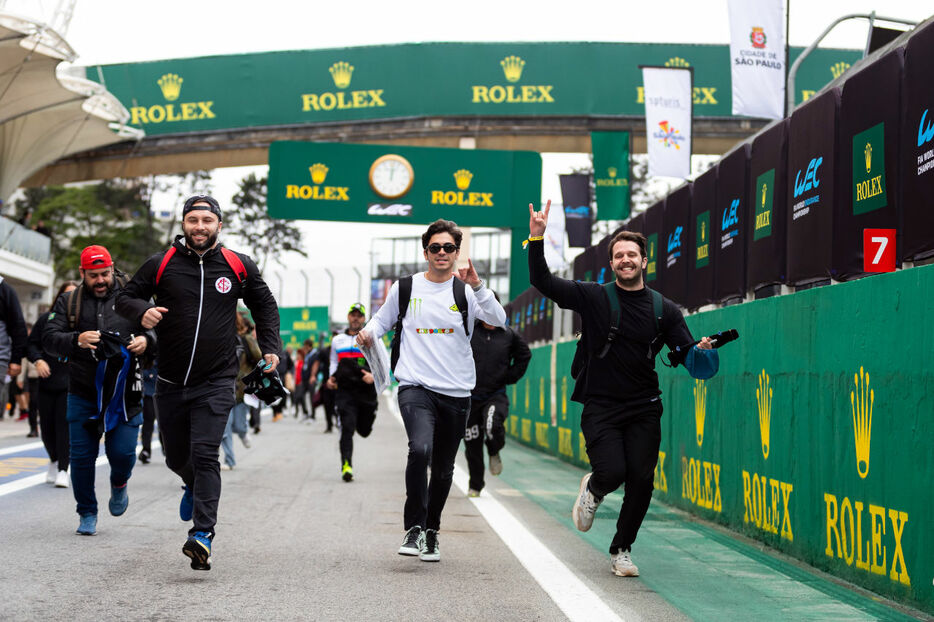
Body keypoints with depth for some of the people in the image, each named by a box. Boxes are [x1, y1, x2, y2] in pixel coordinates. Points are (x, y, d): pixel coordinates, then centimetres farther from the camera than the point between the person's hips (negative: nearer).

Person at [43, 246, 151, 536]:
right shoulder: (69, 303, 6)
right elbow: (49, 339, -5)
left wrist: (146, 340, -16)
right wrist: (76, 340, -26)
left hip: (124, 394, -1)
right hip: (83, 395, 1)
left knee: (122, 453, -7)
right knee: (81, 456, 1)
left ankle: (119, 485, 29)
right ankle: (87, 513, 21)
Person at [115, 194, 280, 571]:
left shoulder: (239, 266, 2)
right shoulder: (161, 265, 0)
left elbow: (265, 306, 17)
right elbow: (124, 298, 6)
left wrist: (270, 348, 6)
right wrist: (142, 310, -17)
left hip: (216, 384, -2)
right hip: (170, 383, 2)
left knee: (205, 454, -16)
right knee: (177, 458, 14)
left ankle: (203, 534, -21)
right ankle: (193, 487, 49)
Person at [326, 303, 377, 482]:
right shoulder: (337, 340, 16)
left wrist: (374, 376, -13)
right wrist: (331, 377, 9)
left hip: (366, 392, -1)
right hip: (344, 391, 1)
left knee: (364, 431, 10)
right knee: (347, 429, -13)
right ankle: (346, 465, -16)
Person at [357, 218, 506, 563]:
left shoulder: (466, 291, 3)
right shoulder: (406, 287, 6)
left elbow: (498, 321, -12)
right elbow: (382, 319, 19)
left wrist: (477, 285, -23)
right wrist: (368, 332, -2)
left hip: (456, 393, 2)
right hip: (416, 387, -2)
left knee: (443, 469, 11)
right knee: (420, 448, -27)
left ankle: (431, 533, 30)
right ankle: (414, 528, -17)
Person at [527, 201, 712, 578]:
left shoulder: (663, 309, 6)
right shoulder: (594, 298, 0)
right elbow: (543, 282, -7)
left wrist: (701, 352, -20)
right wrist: (536, 239, -19)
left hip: (644, 409, 2)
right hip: (600, 406, -2)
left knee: (641, 480, -6)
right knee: (612, 471, -19)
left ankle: (622, 549, 16)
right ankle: (592, 490, 20)